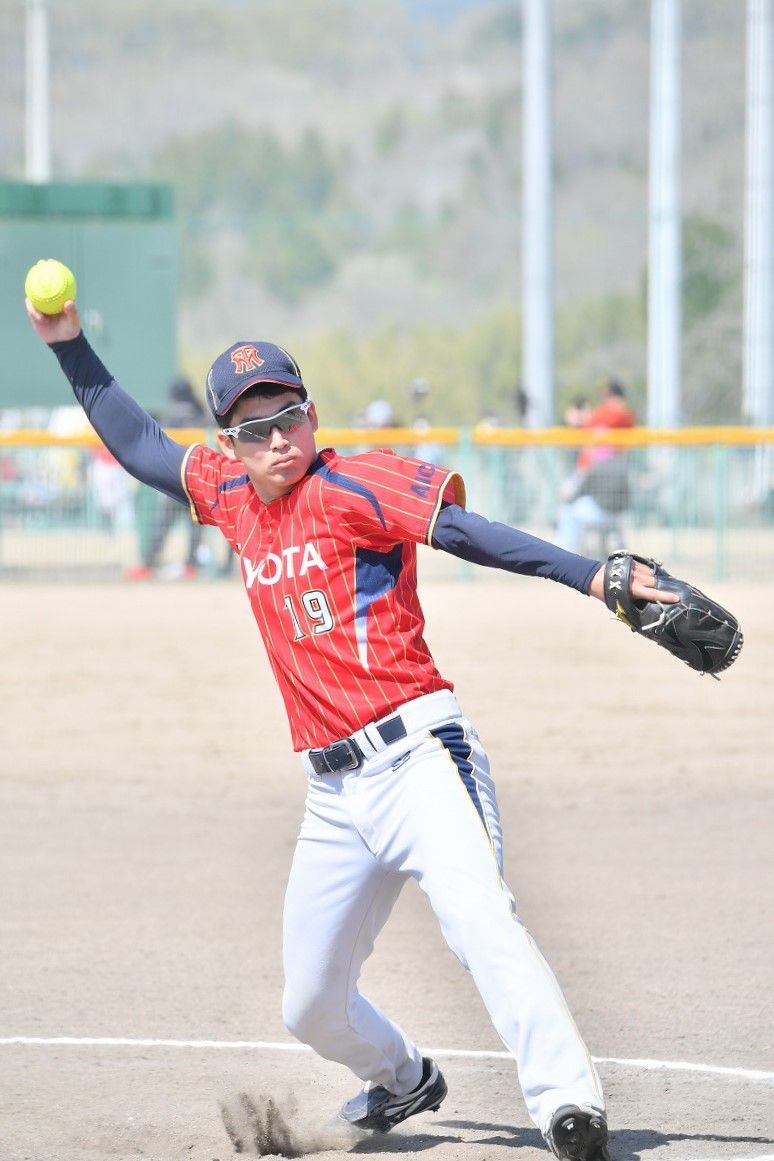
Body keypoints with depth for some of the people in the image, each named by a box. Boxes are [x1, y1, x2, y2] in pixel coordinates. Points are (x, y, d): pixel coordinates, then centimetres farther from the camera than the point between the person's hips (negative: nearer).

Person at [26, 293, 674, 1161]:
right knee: (311, 1008, 13)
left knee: (478, 921, -30)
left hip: (416, 757, -7)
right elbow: (140, 448, 29)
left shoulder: (348, 487, -5)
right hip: (334, 794, 7)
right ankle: (401, 1079, 41)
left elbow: (463, 530, -17)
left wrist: (590, 576, -28)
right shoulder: (233, 500, 14)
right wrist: (69, 347, 26)